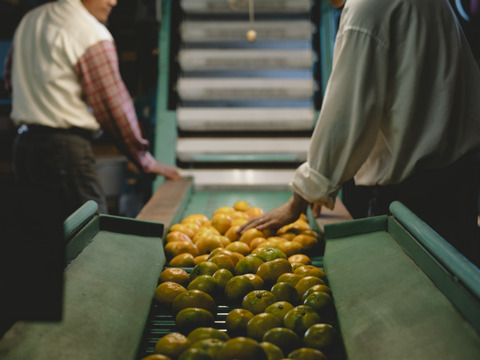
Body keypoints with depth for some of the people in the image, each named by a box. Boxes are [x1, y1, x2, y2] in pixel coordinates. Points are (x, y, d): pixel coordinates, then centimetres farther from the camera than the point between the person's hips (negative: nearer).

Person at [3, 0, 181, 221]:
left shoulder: (29, 20, 15)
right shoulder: (92, 34, -10)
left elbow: (10, 80, 25)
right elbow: (114, 105, -10)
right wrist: (146, 161, -2)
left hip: (23, 145, 9)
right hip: (66, 150, -9)